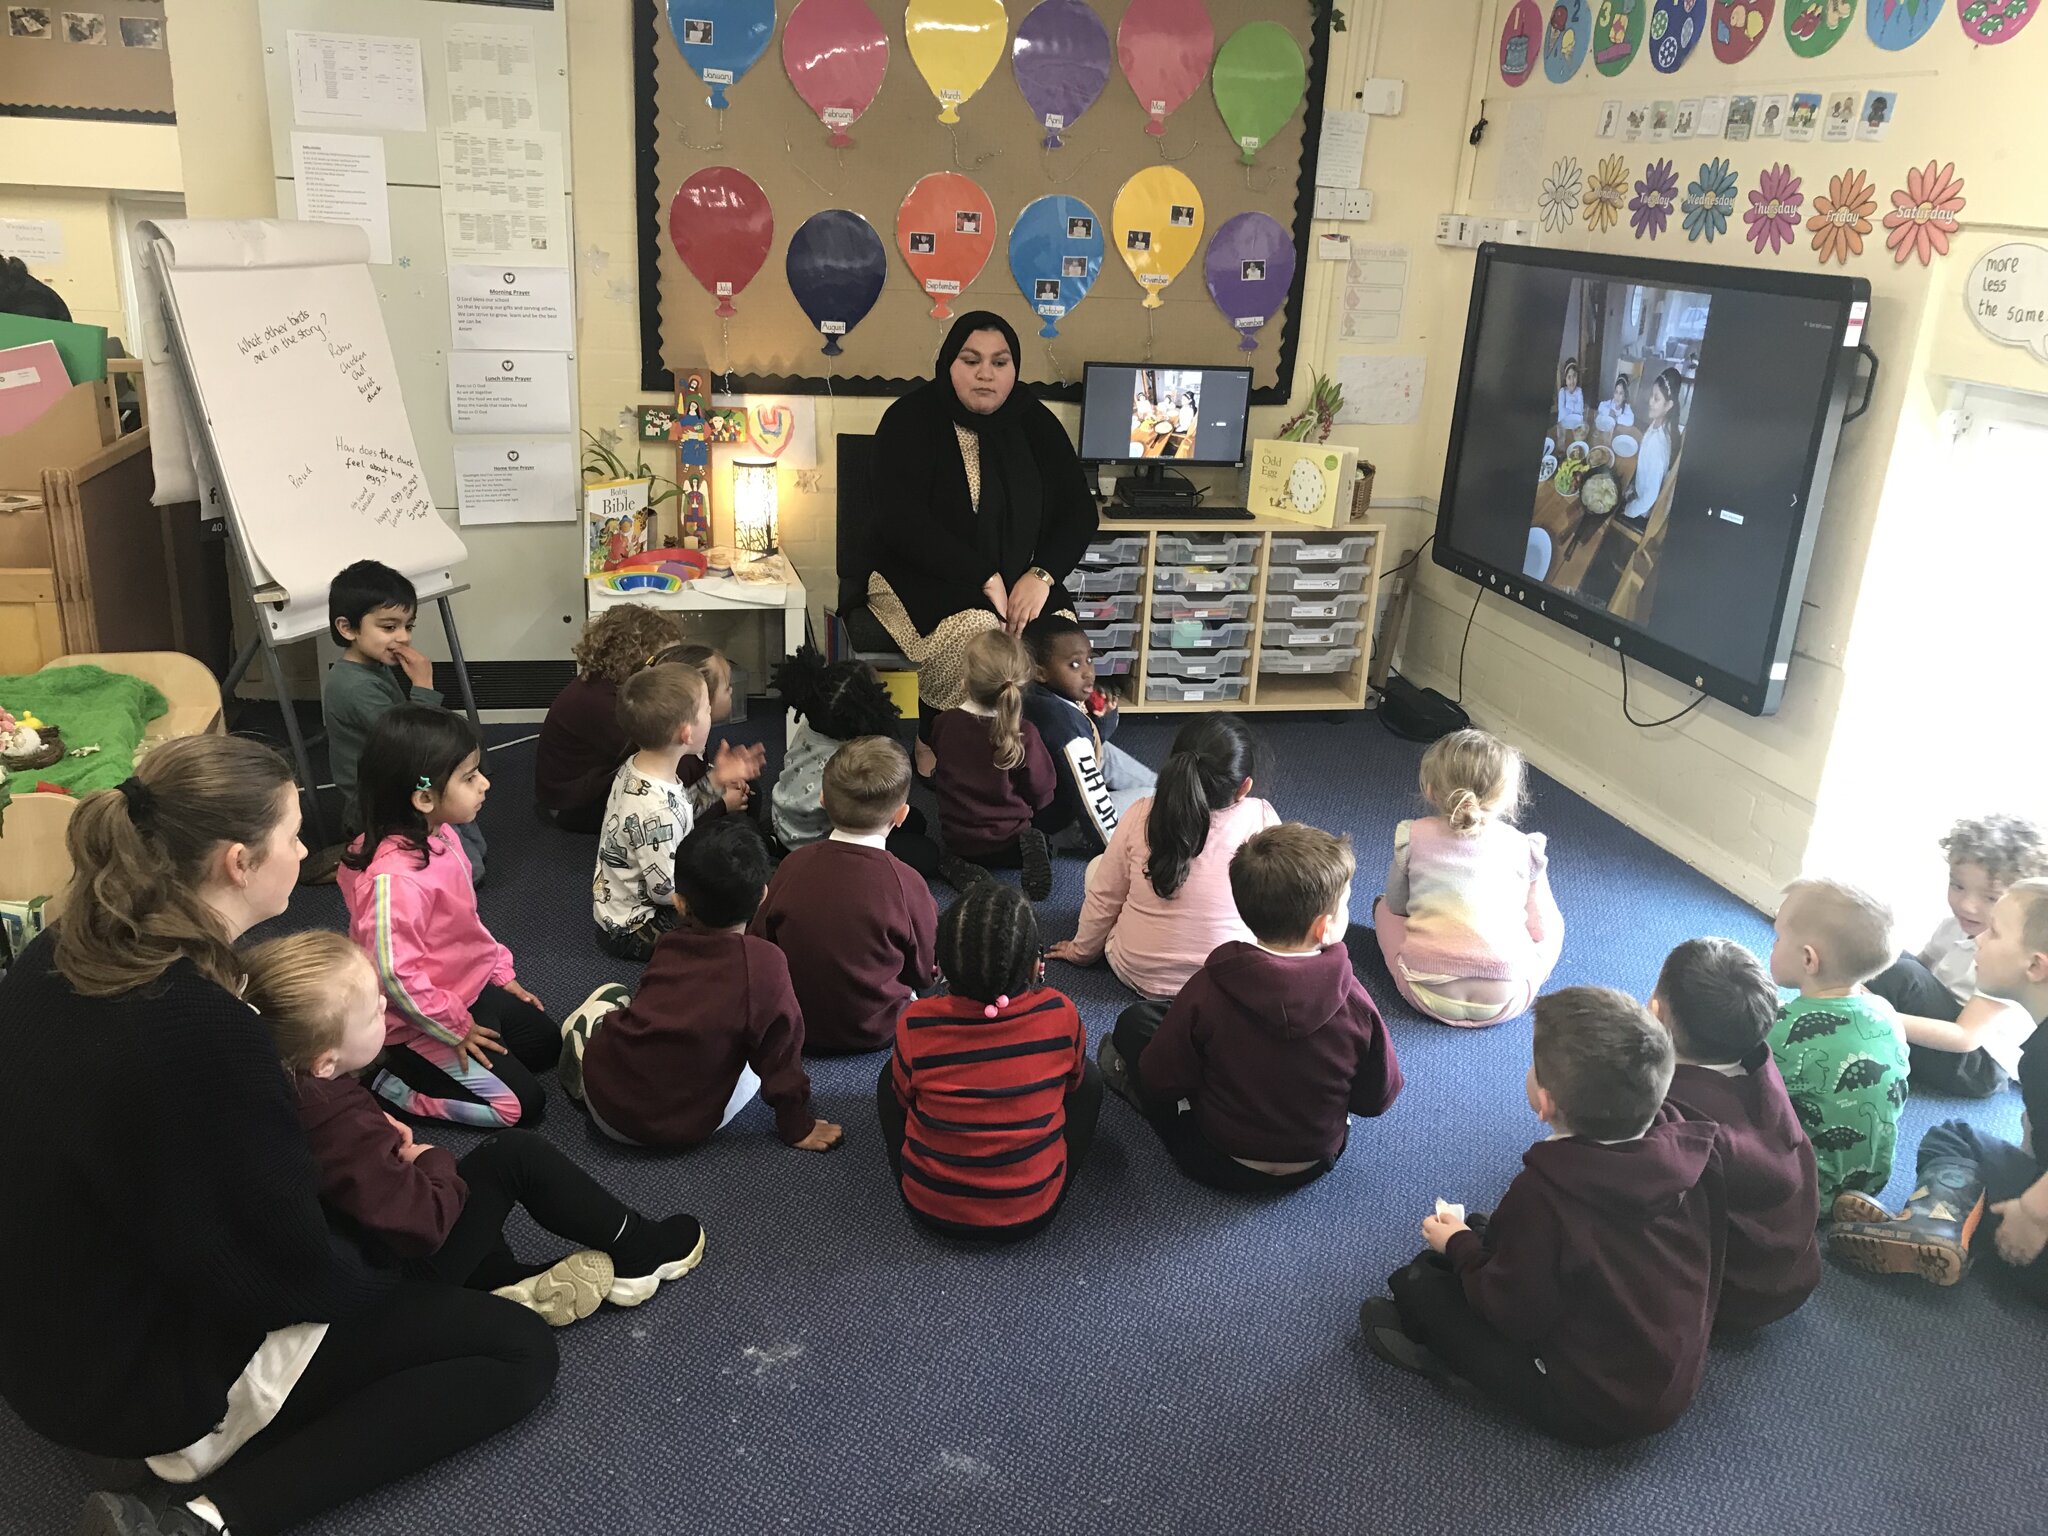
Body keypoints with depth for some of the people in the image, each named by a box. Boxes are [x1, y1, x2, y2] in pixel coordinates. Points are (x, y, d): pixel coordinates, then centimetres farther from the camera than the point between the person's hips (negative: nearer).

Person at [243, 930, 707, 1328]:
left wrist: (381, 1126, 0)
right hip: (408, 1266, -9)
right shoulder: (346, 1132, -36)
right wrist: (435, 1162, -12)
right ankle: (639, 1251, 11)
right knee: (518, 1157, -5)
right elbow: (422, 1224, -29)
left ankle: (511, 1281, 3)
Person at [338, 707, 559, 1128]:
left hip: (470, 987, 9)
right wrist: (455, 1028, -20)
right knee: (522, 1104, -7)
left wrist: (501, 972, 11)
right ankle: (393, 1086, 3)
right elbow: (395, 974, -31)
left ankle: (413, 1063, 19)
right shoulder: (396, 878, -34)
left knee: (544, 1042, 20)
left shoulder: (441, 836, -4)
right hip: (421, 1020, -9)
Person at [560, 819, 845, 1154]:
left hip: (608, 1105, 2)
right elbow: (781, 1050, -11)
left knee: (609, 996, 29)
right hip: (688, 1130, -2)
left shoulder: (668, 945, -5)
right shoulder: (765, 963, -19)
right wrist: (797, 1127, 3)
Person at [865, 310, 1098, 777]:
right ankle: (934, 748, -12)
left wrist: (1041, 575, -14)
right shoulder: (911, 420, -5)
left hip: (1017, 579, 4)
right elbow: (904, 520, -16)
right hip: (921, 577, -4)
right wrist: (985, 579, -22)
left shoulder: (1035, 424, 8)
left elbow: (1079, 511, 6)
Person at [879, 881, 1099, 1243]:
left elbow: (904, 1101, 0)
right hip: (1033, 1212, 0)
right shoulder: (1059, 1014, -20)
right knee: (1088, 1077, 20)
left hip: (931, 1209, 0)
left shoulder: (916, 1024, -21)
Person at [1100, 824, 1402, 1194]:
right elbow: (1378, 1099, -9)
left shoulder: (1207, 990, -27)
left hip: (1222, 1167, -3)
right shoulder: (1354, 1003, -23)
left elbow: (1164, 1081, -15)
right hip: (1318, 1162, 3)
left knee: (1135, 1021, 9)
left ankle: (1128, 1079, 34)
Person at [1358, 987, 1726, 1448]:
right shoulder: (1692, 1158, -15)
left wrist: (1458, 1245, -2)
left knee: (1419, 1283, 4)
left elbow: (1515, 1316, -21)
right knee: (1483, 1232, 13)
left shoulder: (1543, 1194, -32)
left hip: (1587, 1412, -6)